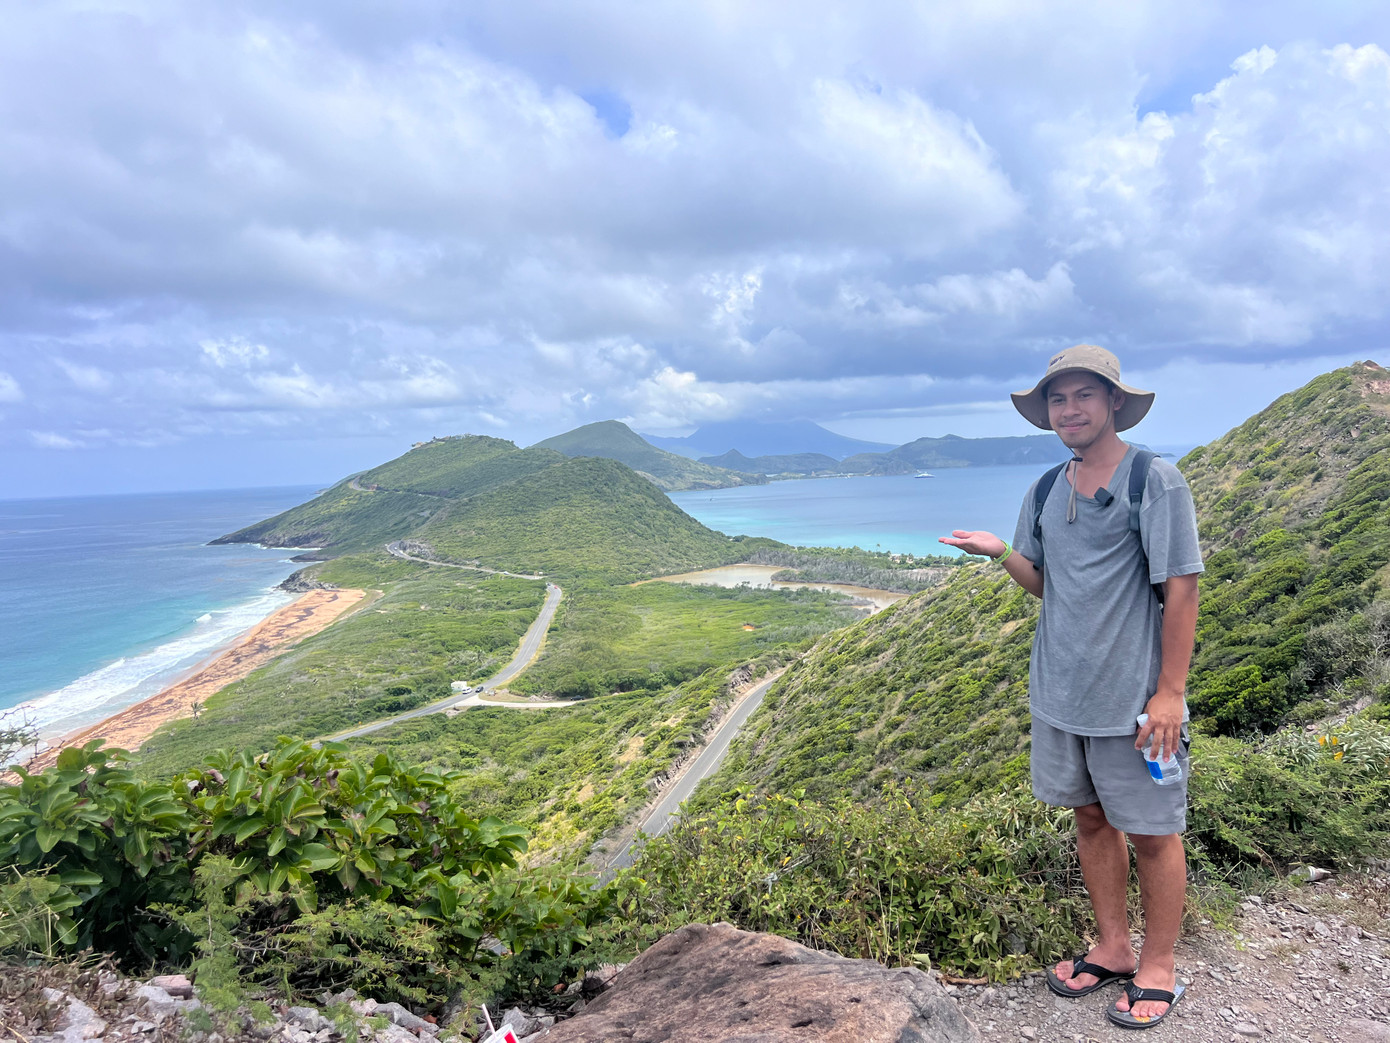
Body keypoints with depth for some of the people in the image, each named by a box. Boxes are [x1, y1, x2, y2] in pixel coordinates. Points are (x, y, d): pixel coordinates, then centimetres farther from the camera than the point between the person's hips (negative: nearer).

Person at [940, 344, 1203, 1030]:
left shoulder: (1156, 482, -11)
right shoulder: (1045, 493, 7)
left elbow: (1181, 591, -12)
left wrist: (1170, 692, -15)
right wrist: (1000, 551, -6)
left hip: (1133, 697, -6)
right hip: (1060, 692, 6)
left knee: (1151, 834, 8)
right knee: (1091, 818, 17)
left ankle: (1158, 968, 27)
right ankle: (1113, 949, 34)